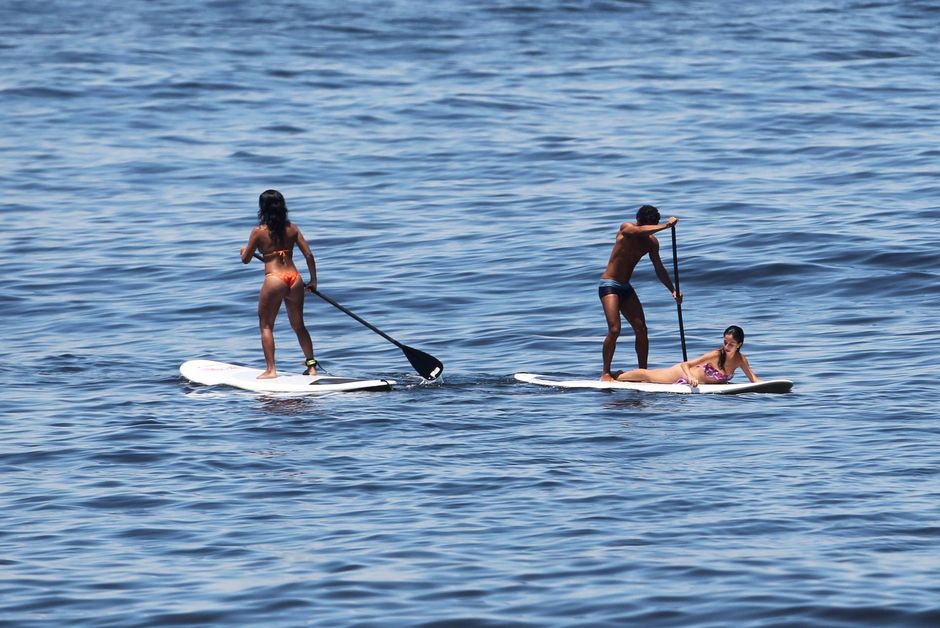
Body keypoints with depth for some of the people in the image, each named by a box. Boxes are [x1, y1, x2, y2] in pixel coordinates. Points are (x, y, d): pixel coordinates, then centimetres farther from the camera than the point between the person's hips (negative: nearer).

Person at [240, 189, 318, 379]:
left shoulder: (259, 232, -3)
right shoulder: (292, 228, 6)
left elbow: (246, 259, 5)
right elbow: (308, 254, 5)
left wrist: (244, 250, 28)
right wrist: (313, 280, 15)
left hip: (274, 280, -4)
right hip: (294, 278, 4)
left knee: (266, 325, 8)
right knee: (299, 326, 16)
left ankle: (271, 369, 1)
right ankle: (311, 365, 16)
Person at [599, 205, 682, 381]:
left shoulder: (651, 242, 4)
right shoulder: (626, 229, -12)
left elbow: (659, 269, 6)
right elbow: (640, 231, -34)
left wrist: (673, 290, -4)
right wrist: (665, 226, -37)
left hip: (626, 287, 6)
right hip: (609, 285, -6)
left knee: (641, 329, 0)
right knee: (614, 329, -18)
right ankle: (605, 373, -10)